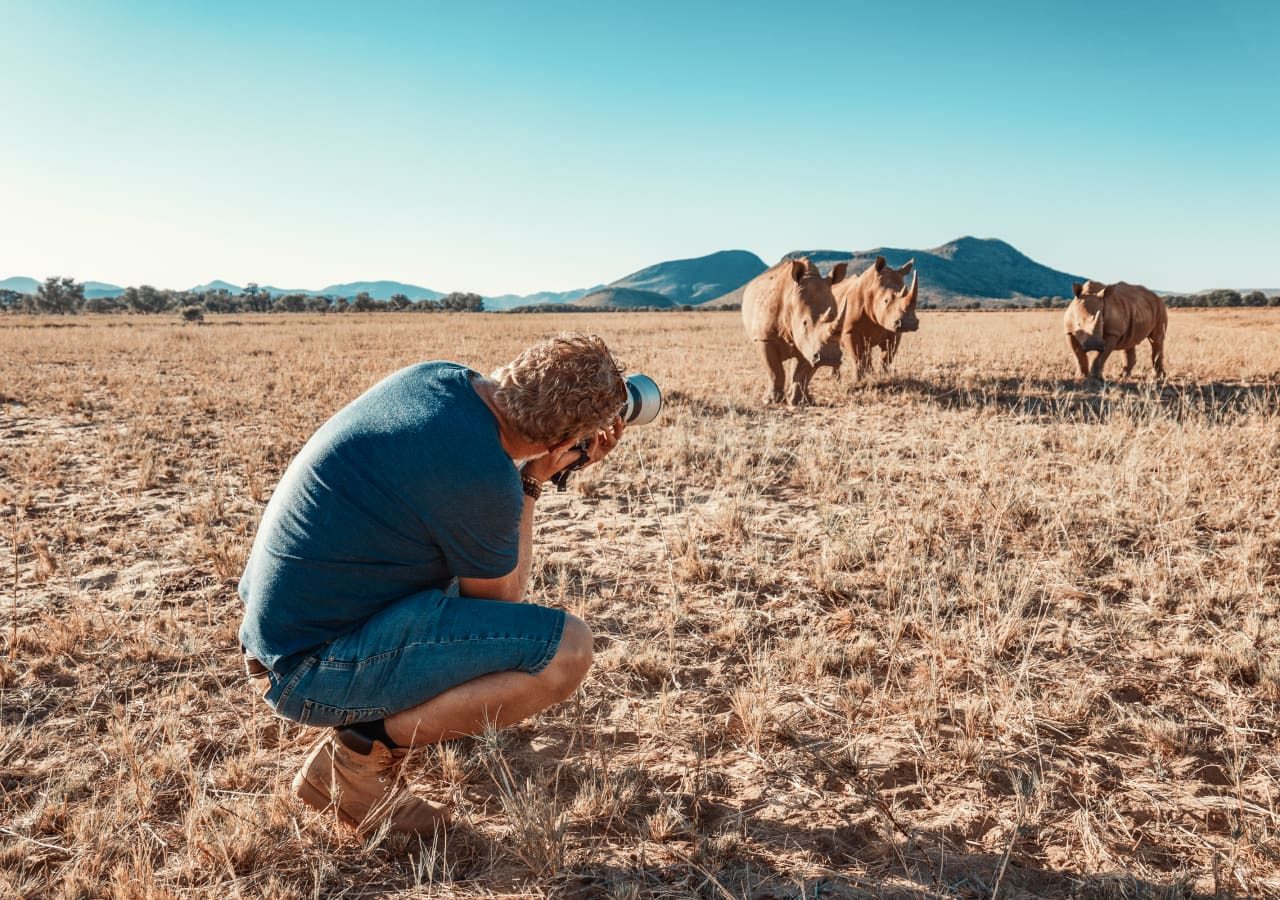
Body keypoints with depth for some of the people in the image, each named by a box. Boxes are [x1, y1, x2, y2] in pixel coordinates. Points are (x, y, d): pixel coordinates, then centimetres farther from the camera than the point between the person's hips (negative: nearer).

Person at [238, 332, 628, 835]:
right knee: (568, 649, -17)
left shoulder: (436, 376, -3)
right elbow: (500, 598, -5)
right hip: (309, 670, -9)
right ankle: (367, 747, -6)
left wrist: (527, 474, 7)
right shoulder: (485, 479, -26)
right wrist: (532, 484, 0)